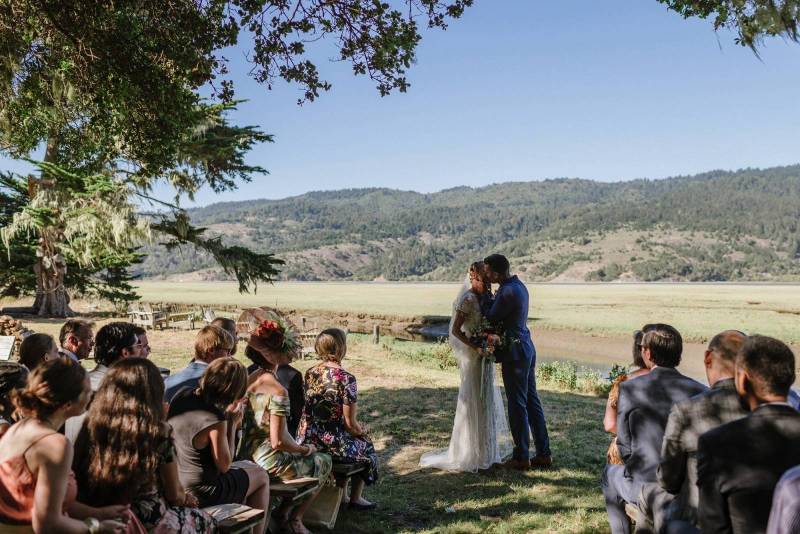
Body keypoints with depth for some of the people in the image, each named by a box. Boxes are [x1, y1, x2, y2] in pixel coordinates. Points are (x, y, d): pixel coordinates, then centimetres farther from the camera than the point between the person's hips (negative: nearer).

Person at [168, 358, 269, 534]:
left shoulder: (182, 395, -7)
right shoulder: (216, 420, -28)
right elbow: (224, 465, -16)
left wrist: (226, 414, 1)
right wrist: (233, 424, -11)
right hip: (201, 493, -7)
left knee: (248, 466, 29)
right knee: (261, 476, 16)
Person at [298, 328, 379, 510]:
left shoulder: (310, 373, 1)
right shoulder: (346, 379, -19)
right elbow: (350, 423, -16)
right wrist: (362, 430, 9)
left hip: (307, 439, 6)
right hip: (332, 444, -6)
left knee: (353, 438, 34)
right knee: (366, 445, 24)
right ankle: (355, 498, 34)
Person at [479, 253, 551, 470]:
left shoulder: (509, 292, -21)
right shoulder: (517, 285, 10)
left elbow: (490, 318, -13)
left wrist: (484, 293, -3)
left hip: (514, 354, -10)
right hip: (526, 350, 10)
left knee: (517, 406, 0)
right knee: (532, 402, 14)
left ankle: (521, 457, 11)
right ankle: (543, 454, 22)